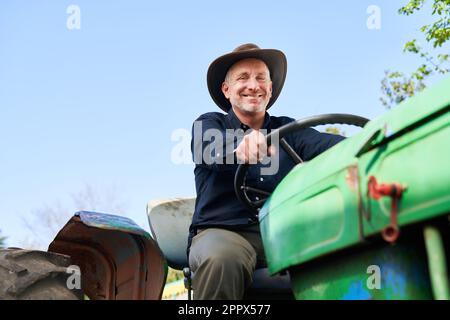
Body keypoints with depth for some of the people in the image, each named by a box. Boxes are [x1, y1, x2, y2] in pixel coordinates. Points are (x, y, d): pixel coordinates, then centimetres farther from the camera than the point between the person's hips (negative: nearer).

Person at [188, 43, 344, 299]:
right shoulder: (208, 125, 10)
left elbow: (324, 143, -4)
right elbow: (214, 151, -14)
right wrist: (242, 144, -39)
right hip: (222, 231, -2)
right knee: (222, 259, -36)